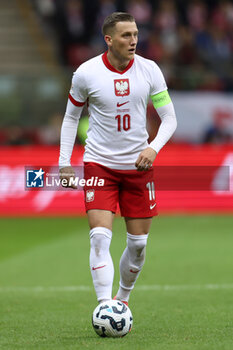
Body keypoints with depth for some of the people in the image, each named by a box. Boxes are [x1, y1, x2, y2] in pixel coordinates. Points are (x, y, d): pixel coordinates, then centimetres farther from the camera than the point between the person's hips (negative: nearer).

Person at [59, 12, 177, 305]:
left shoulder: (149, 70, -5)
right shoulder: (86, 73, -8)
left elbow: (169, 118, 0)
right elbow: (71, 117, 6)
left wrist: (153, 148, -18)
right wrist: (64, 162, -1)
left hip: (138, 166, 2)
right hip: (99, 165, -2)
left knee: (138, 244, 6)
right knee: (100, 238, -17)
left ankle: (122, 299, 28)